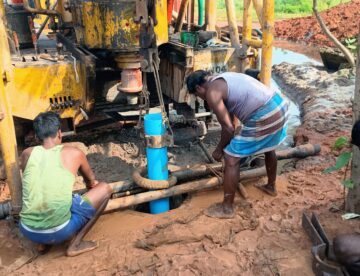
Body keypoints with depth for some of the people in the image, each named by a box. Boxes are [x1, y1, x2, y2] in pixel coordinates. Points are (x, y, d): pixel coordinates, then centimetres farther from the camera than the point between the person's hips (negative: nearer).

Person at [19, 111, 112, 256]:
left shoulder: (27, 154, 6)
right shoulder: (74, 153, -1)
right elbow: (91, 182, 20)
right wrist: (92, 185, 45)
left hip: (28, 231, 5)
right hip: (59, 232, -4)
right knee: (105, 188, 9)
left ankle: (43, 242, 21)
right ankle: (75, 245, 8)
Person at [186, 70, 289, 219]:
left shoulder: (211, 92, -8)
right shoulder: (223, 80, 22)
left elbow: (228, 128, -9)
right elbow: (229, 116, 30)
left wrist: (219, 149, 9)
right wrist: (226, 144, 36)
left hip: (265, 117, -10)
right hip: (279, 104, 10)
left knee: (231, 158, 1)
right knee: (268, 147, 34)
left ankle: (227, 208, 13)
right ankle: (271, 186, 57)